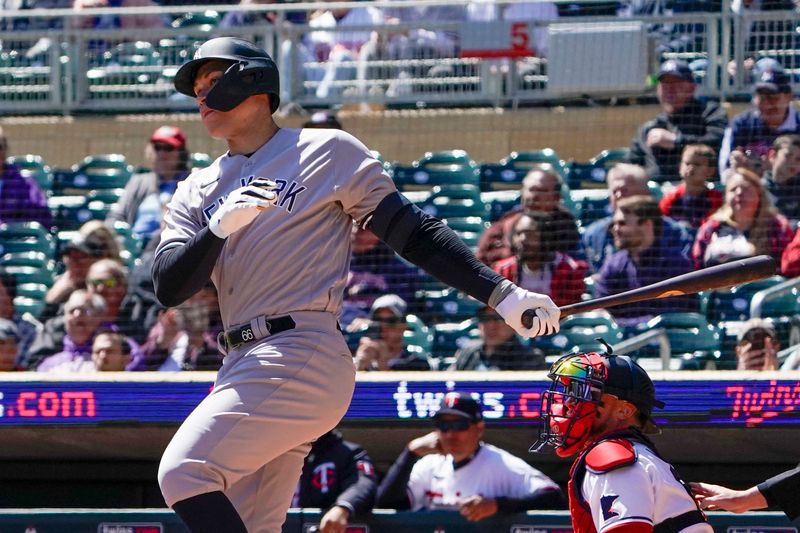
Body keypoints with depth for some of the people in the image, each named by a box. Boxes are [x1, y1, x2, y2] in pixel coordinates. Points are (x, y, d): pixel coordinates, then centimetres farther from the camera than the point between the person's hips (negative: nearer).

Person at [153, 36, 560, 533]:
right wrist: (221, 226, -13)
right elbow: (169, 287, 5)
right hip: (244, 369, 7)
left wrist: (501, 294, -6)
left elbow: (413, 231, 2)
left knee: (185, 472, -20)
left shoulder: (327, 152, 4)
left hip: (303, 357, -7)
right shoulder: (197, 191, 19)